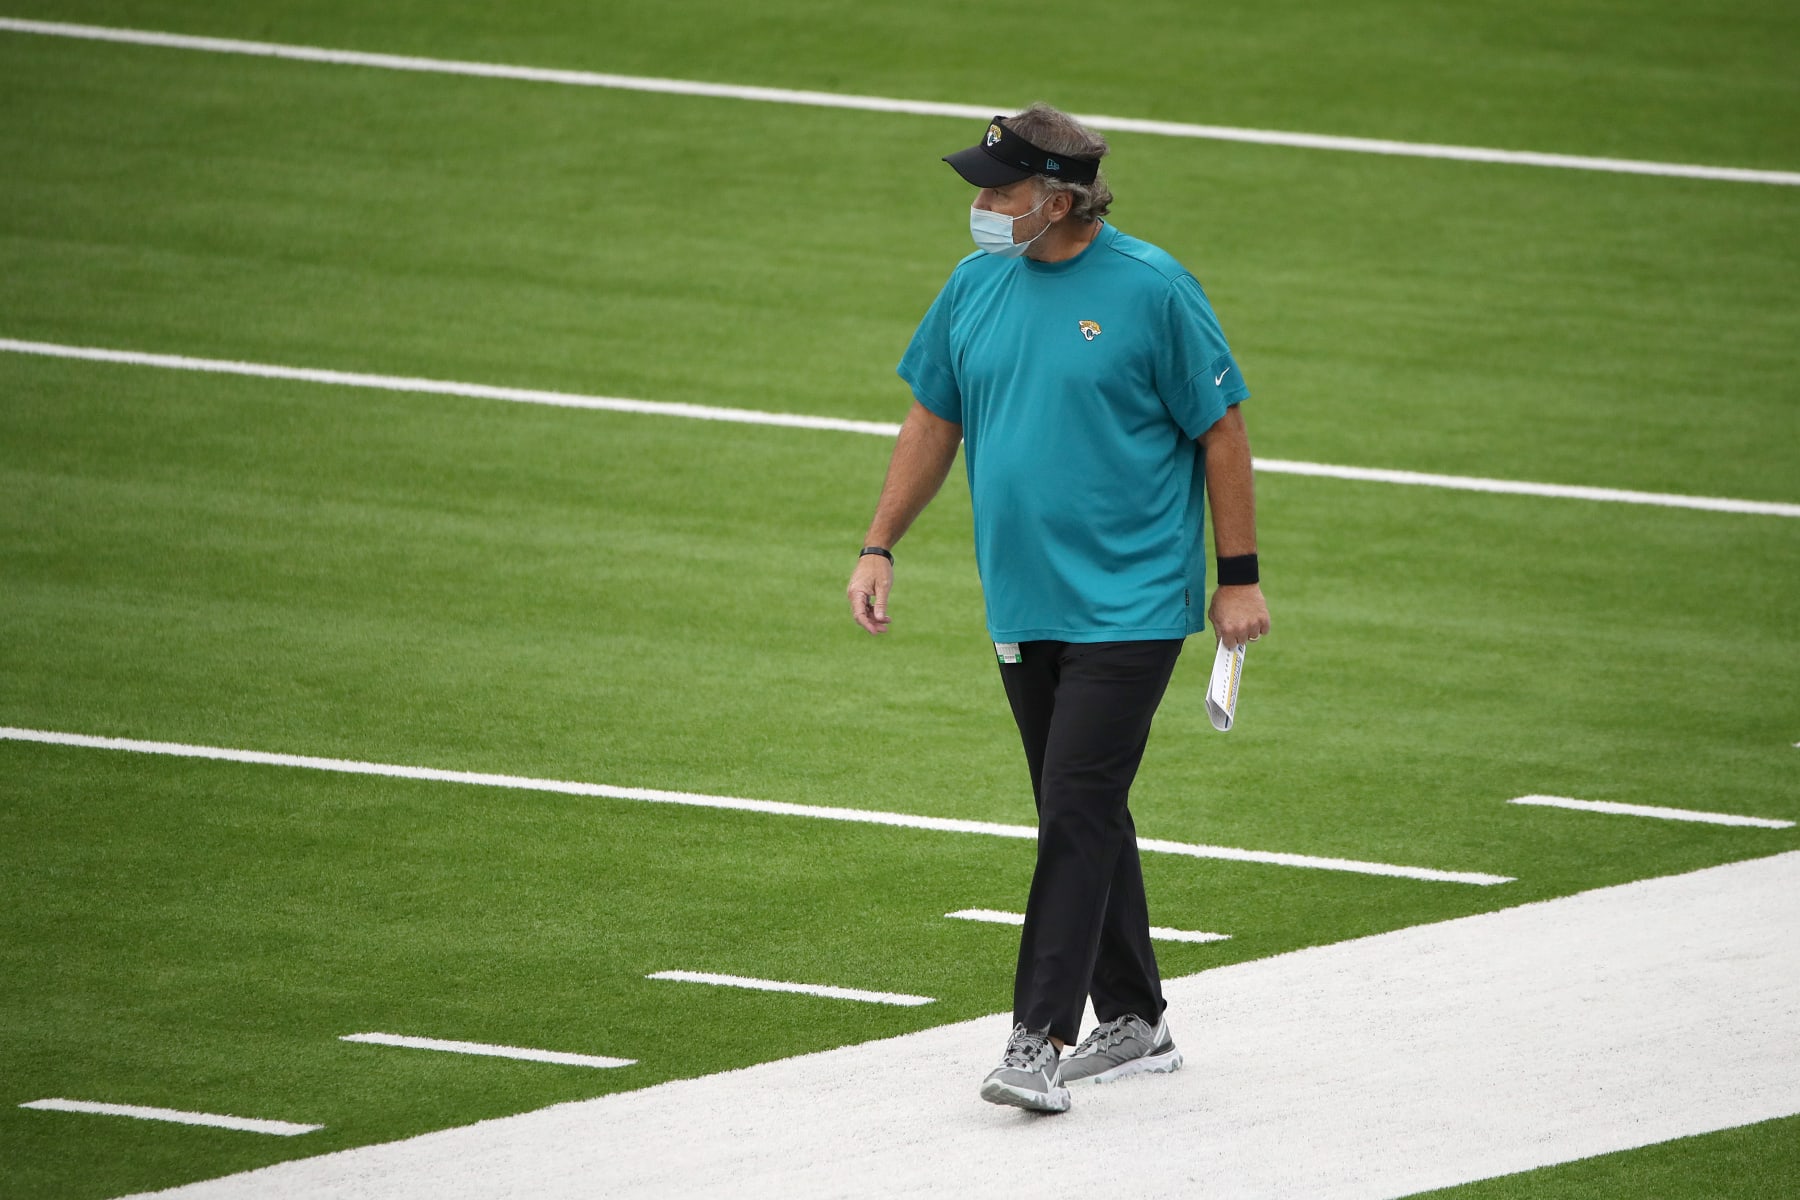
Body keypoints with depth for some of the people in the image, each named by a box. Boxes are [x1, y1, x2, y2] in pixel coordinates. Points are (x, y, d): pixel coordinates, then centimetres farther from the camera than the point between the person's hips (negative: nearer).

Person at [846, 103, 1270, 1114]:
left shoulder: (1151, 289, -11)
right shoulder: (977, 285, 6)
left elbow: (1221, 429, -6)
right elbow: (935, 418, 16)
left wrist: (1240, 576, -6)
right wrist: (879, 547, 11)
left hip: (1131, 603, -6)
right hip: (1024, 604, 6)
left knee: (1079, 811, -13)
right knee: (1083, 815, 13)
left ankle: (1040, 1039, -15)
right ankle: (1135, 1024, 23)